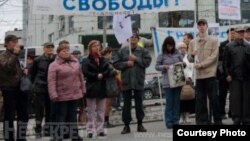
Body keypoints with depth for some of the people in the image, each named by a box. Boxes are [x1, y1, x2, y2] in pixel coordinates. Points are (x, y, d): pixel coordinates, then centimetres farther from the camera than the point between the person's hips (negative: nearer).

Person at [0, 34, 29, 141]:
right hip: (9, 90, -8)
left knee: (23, 115, 11)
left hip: (20, 89, 8)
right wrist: (15, 54, -28)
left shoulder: (15, 56, 17)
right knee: (9, 116, -1)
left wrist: (23, 71, 9)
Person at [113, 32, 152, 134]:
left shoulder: (143, 51, 5)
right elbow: (116, 64, 2)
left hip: (139, 81, 0)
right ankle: (126, 125, 11)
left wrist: (136, 59, -13)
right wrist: (126, 63, -12)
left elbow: (147, 61, -7)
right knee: (126, 104, 4)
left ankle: (140, 124, 16)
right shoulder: (122, 51, 5)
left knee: (139, 103, 6)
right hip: (126, 81, 0)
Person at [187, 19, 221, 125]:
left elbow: (214, 56, -5)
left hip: (210, 73, -3)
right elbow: (190, 59, 14)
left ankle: (217, 121, 7)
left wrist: (202, 64, -13)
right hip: (198, 74, 3)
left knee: (213, 98, -1)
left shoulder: (213, 41, 3)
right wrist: (192, 55, -9)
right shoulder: (193, 42, 13)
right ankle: (203, 121, 9)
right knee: (200, 99, 3)